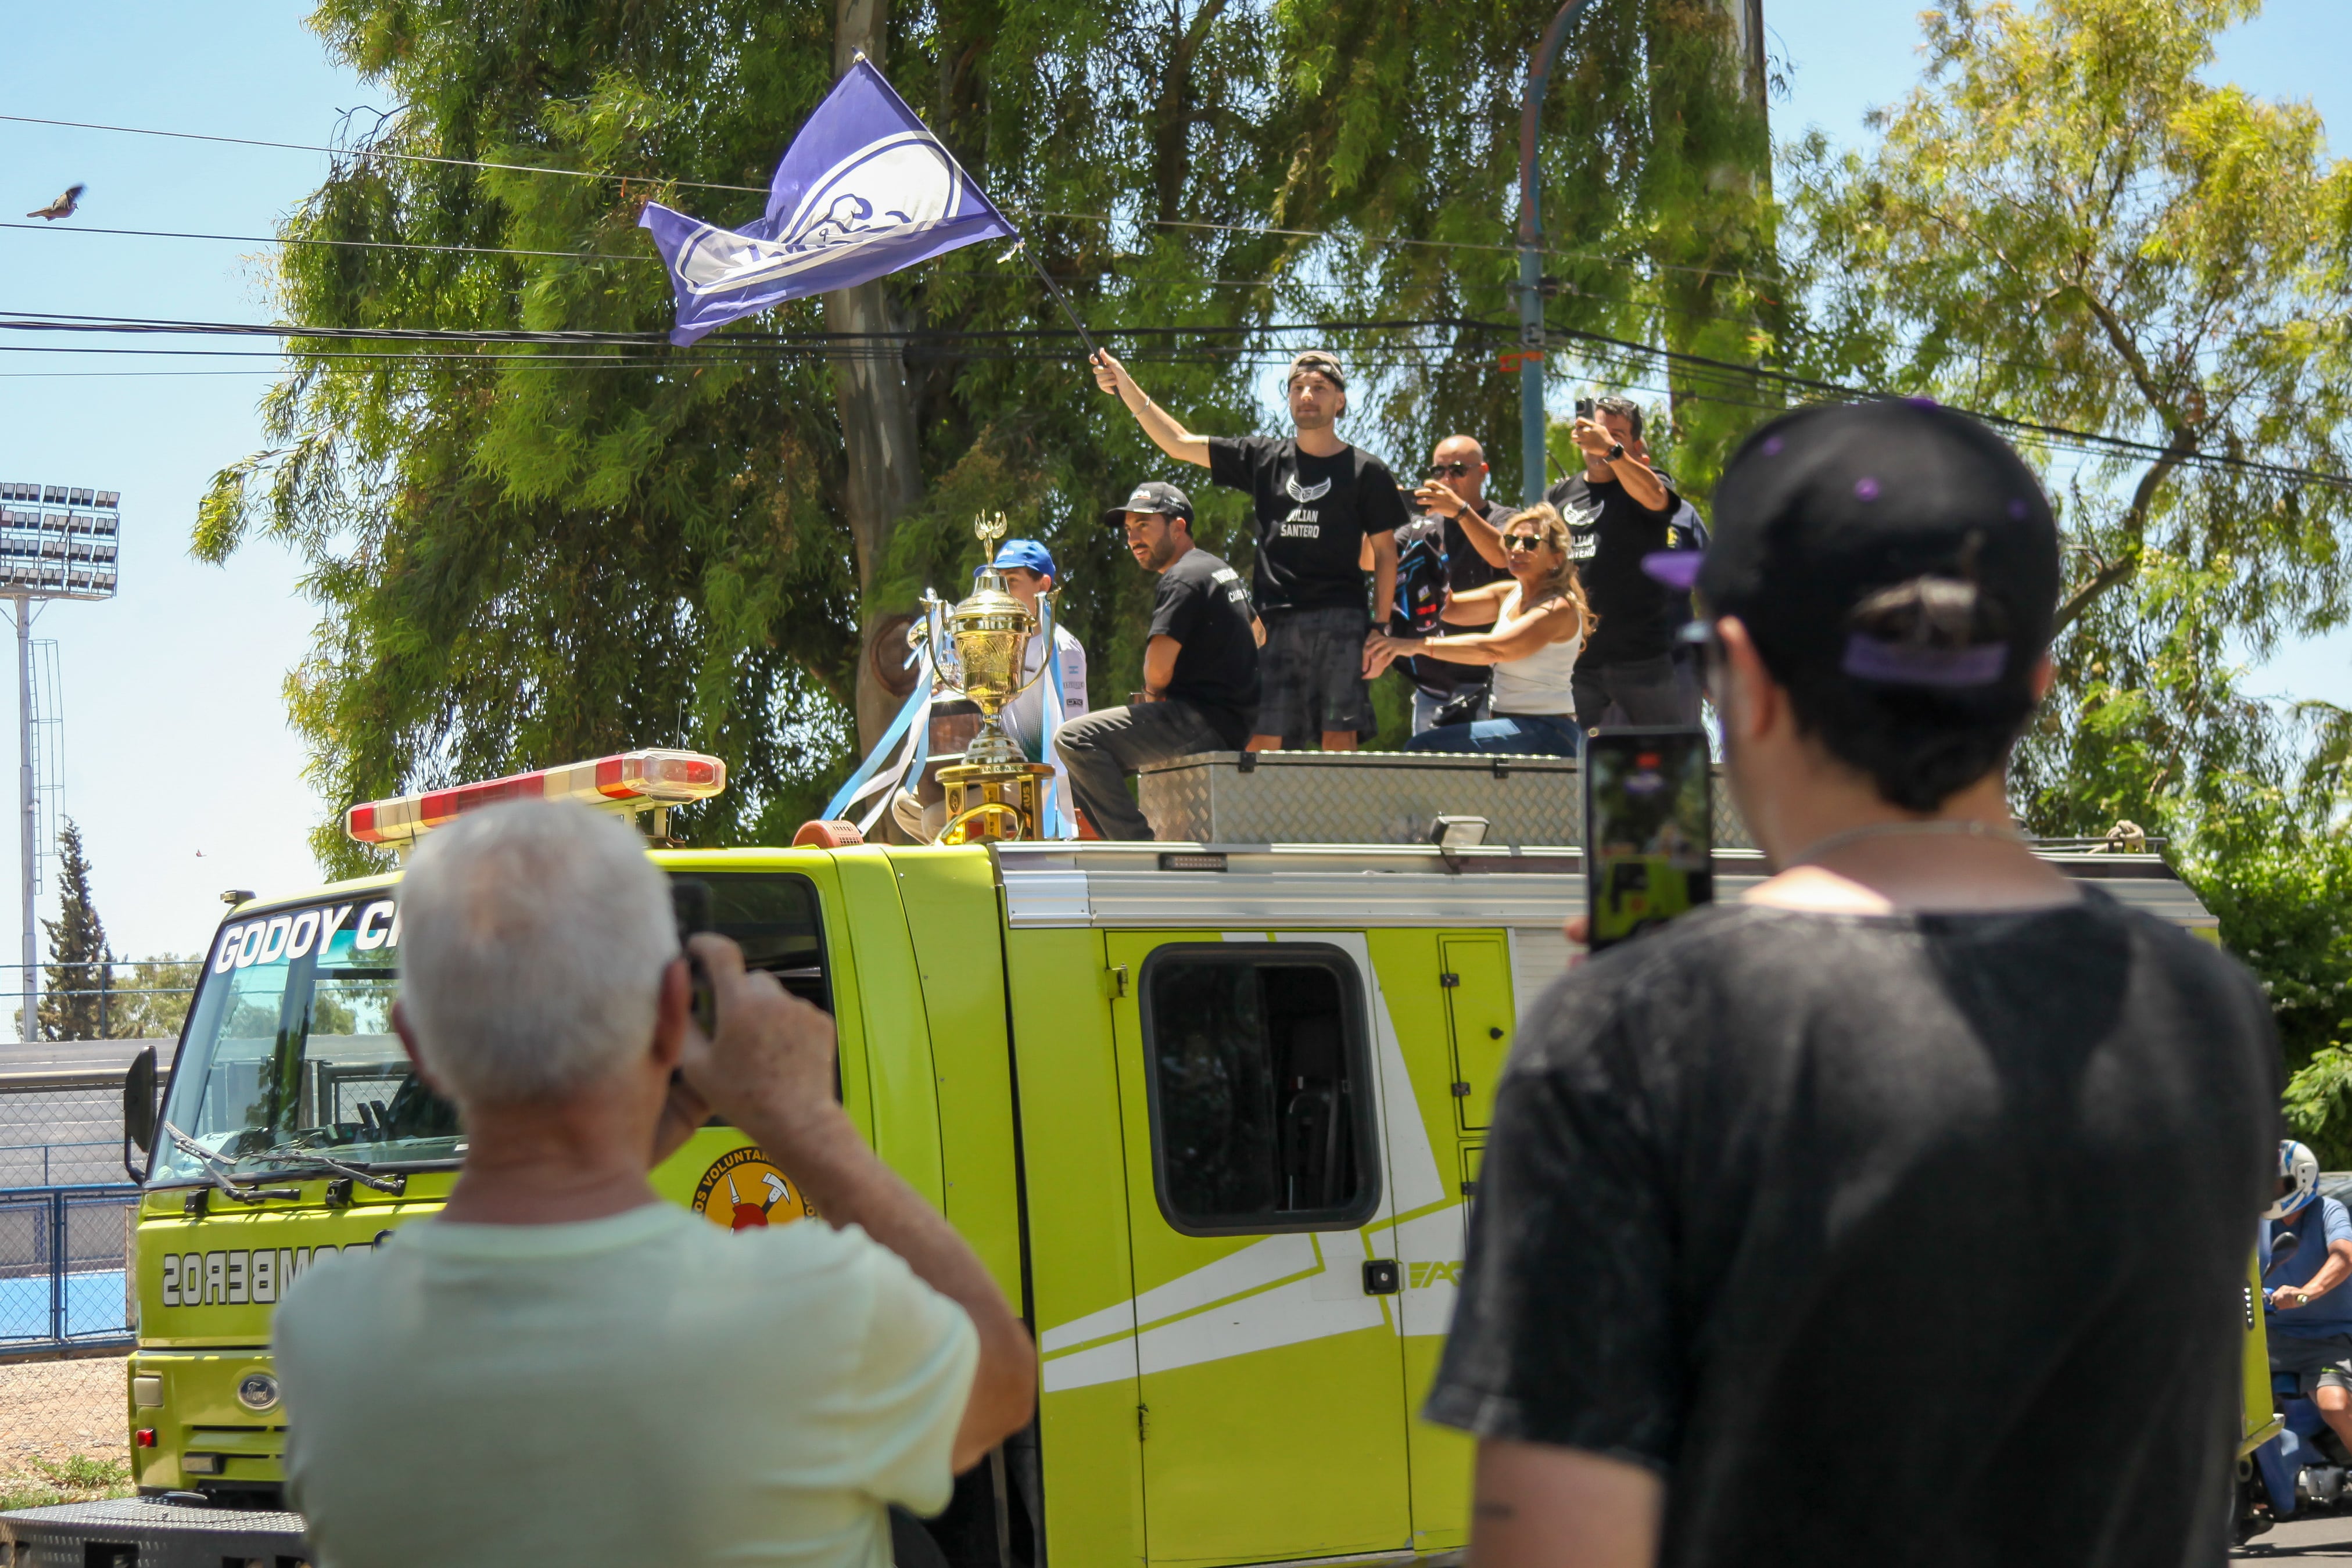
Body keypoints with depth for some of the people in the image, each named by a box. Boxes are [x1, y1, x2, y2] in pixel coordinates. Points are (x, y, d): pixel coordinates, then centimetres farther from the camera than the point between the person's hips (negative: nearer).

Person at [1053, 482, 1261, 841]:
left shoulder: (1183, 576, -12)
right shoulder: (1221, 570, 20)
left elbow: (1159, 666, -23)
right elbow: (1257, 634, 38)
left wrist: (1152, 697, 1)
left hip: (1203, 723, -11)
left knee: (1075, 740, -18)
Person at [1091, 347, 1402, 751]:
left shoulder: (1366, 471, 8)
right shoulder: (1264, 458, 14)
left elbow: (1385, 553, 8)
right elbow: (1179, 444, 16)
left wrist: (1379, 626, -1)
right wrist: (1127, 388, 9)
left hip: (1338, 622, -2)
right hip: (1271, 620, 2)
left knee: (1339, 736, -7)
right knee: (1260, 738, -5)